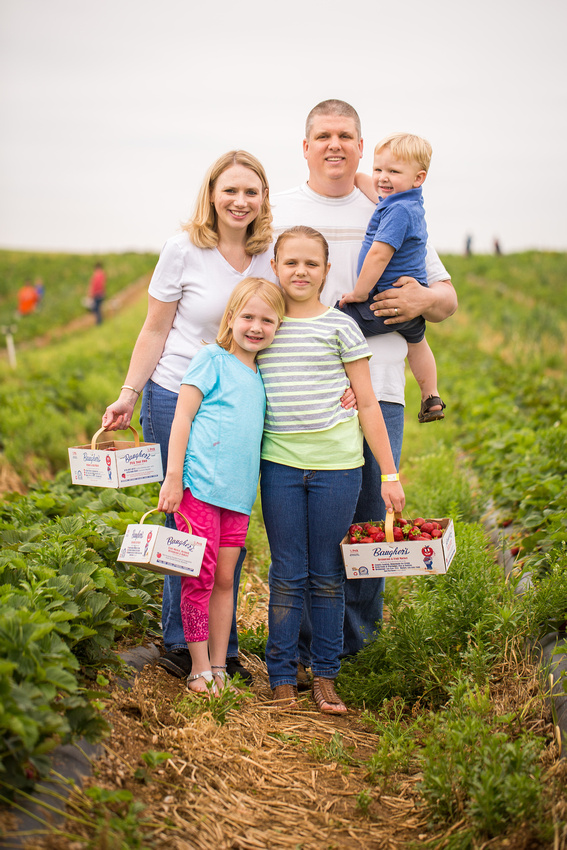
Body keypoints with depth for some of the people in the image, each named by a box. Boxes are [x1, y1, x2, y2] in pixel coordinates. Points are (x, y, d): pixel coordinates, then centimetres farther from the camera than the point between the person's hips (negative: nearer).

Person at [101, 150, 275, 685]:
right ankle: (181, 645, 18)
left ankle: (221, 649, 21)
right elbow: (155, 331, -2)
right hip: (178, 400, -3)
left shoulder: (272, 256, 3)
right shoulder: (185, 249, -7)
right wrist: (129, 394, -8)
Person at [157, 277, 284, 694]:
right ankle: (199, 668, 8)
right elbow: (182, 417, -5)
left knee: (225, 579, 10)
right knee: (200, 578, -1)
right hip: (199, 486, -6)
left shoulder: (262, 376, 17)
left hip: (238, 493, 6)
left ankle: (219, 667, 18)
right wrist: (173, 477, -11)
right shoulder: (213, 359, -1)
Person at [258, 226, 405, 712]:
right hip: (280, 466, 1)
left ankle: (325, 677, 18)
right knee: (288, 575, 6)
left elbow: (368, 404, 3)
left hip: (336, 466, -1)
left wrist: (390, 473, 1)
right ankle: (282, 678, 16)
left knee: (327, 576, 7)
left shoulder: (339, 326, 1)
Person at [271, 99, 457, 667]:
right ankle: (304, 647, 10)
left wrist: (424, 300, -6)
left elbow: (448, 300, 18)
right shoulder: (276, 212, 10)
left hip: (376, 391, 2)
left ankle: (354, 640, 21)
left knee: (372, 522, 4)